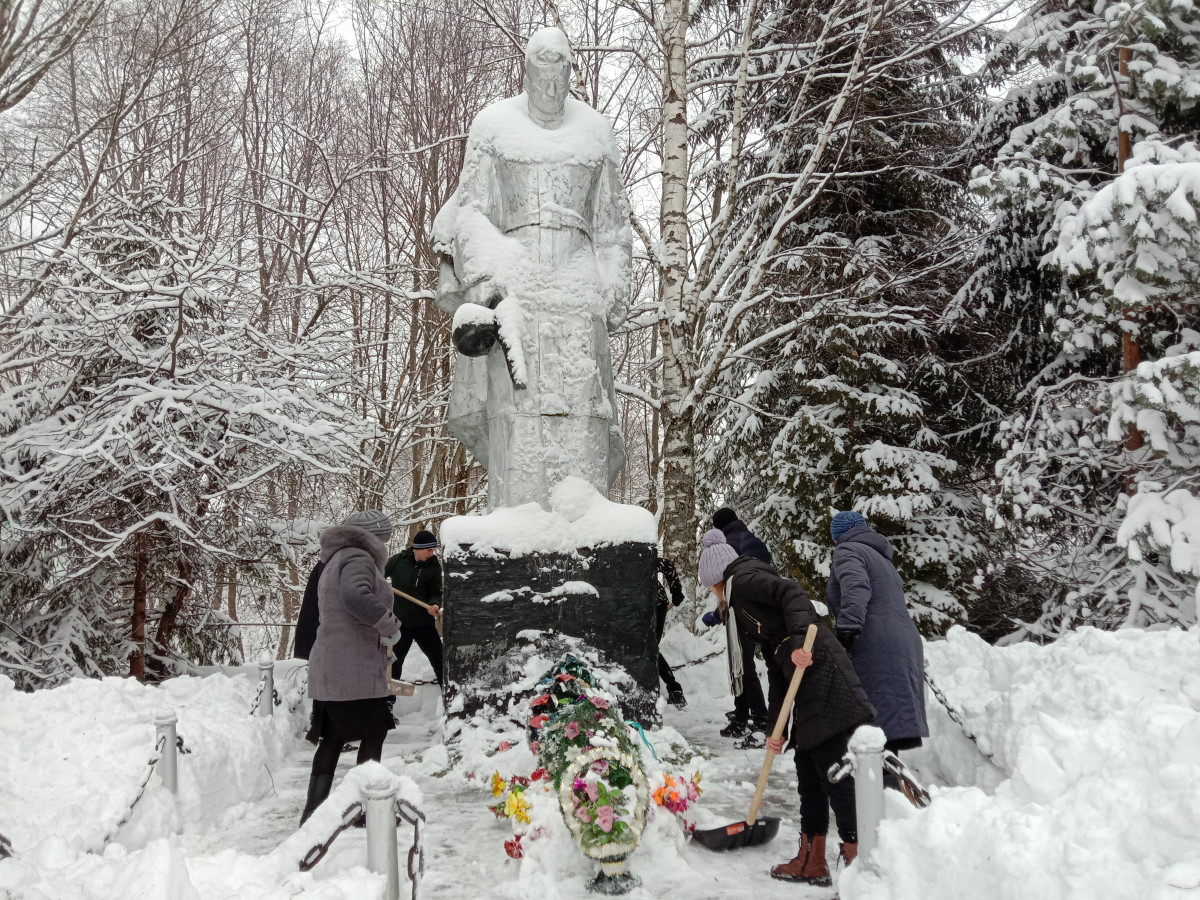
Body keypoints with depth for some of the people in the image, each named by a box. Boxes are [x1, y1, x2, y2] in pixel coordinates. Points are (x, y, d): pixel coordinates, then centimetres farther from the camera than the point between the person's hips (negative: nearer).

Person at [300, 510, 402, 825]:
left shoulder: (335, 561, 23)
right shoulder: (358, 559, -11)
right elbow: (356, 597, -31)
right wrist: (390, 625, -19)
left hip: (329, 670, 10)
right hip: (355, 672, -10)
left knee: (331, 739, 12)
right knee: (373, 734, 3)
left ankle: (313, 812, 14)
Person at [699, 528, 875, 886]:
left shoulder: (743, 578, 0)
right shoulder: (742, 601, 26)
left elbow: (793, 594, -17)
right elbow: (775, 666, 23)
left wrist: (798, 641, -31)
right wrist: (777, 725, 20)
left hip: (821, 673, -10)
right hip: (809, 682, 10)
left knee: (832, 770, -7)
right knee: (808, 770, 15)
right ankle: (813, 862, 25)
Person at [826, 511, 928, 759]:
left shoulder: (847, 550, 4)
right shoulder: (882, 558, 32)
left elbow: (855, 586, -16)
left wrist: (848, 624, -27)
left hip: (878, 650, -9)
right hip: (907, 642, 9)